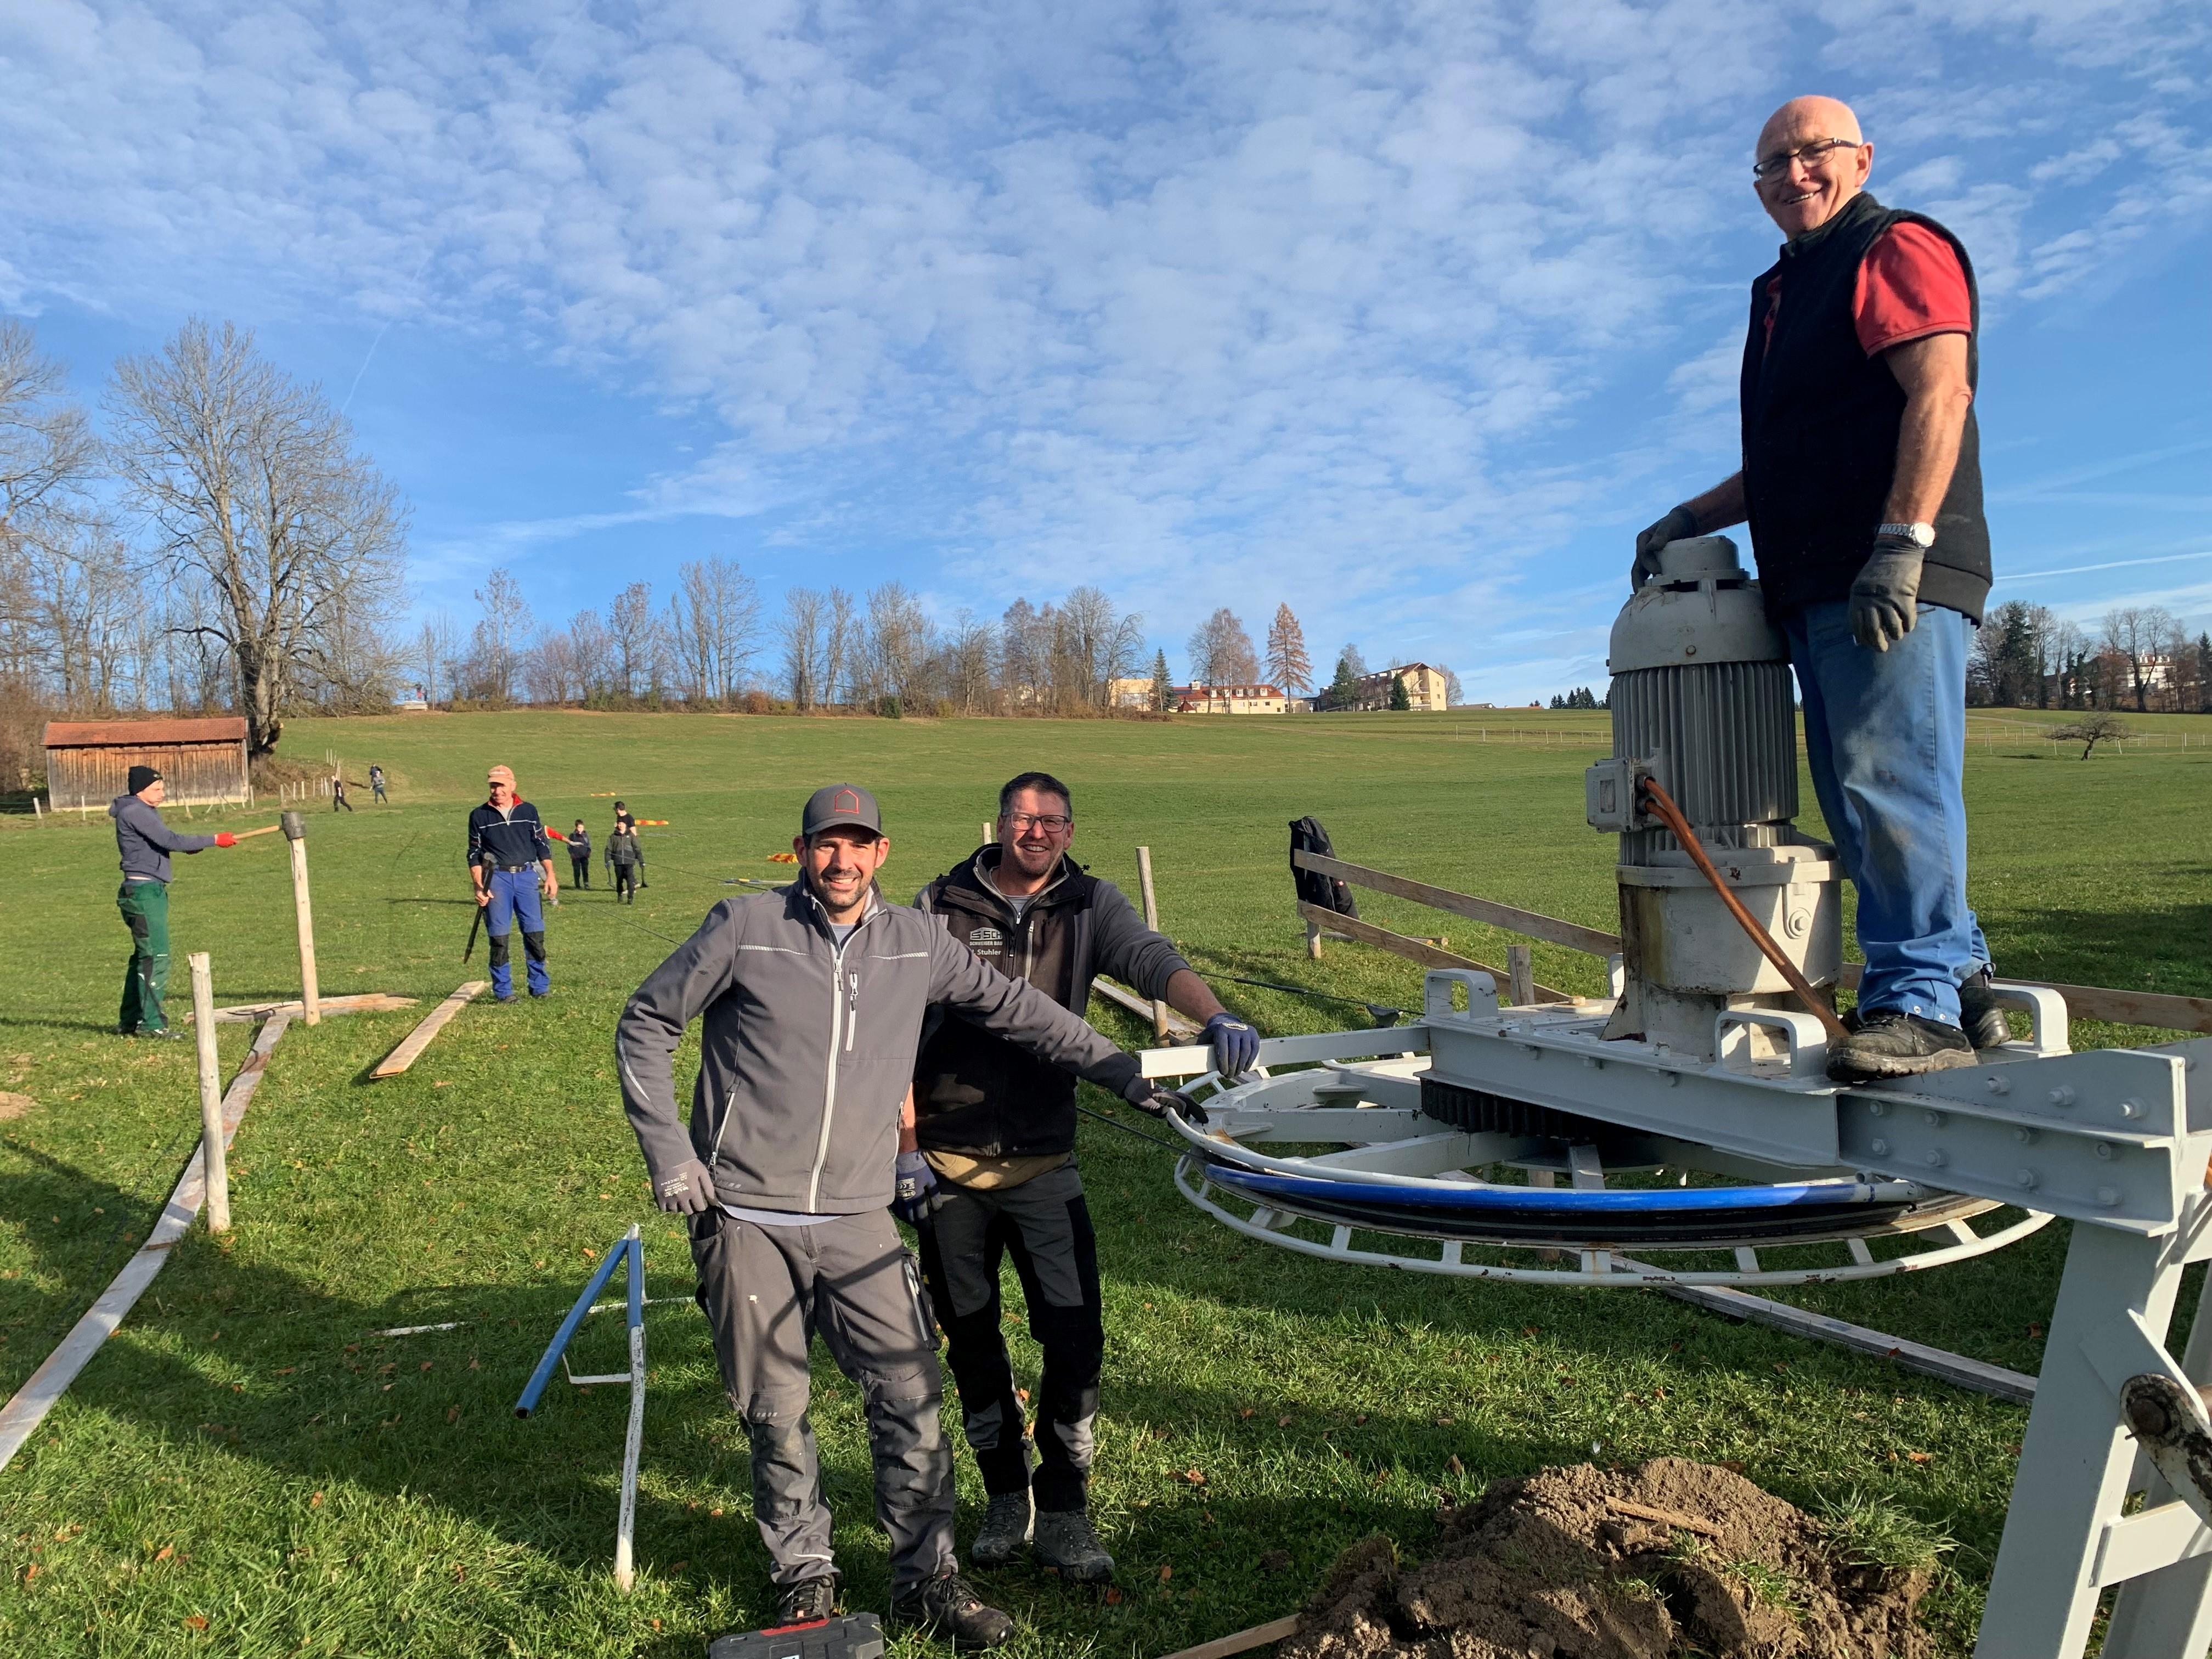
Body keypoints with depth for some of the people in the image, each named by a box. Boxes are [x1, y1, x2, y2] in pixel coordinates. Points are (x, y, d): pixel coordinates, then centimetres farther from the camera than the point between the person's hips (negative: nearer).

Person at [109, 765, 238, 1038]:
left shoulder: (144, 812, 19)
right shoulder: (134, 811, -12)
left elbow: (164, 842, 16)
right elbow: (170, 841, -19)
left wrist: (197, 845, 0)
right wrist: (214, 841, -16)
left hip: (151, 891, 11)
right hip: (144, 891, -11)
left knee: (143, 957, 14)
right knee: (156, 957, -10)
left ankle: (129, 1021, 20)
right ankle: (151, 1023, -8)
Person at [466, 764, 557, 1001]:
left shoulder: (528, 811, 10)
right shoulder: (480, 816, 7)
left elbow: (542, 845, 13)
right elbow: (474, 854, 7)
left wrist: (550, 876, 5)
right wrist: (478, 887, -2)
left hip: (527, 876, 1)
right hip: (497, 878, -1)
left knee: (535, 932, -1)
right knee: (499, 936, -2)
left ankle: (539, 987, 9)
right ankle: (503, 990, 6)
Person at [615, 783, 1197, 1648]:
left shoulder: (917, 942, 3)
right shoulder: (746, 926, -5)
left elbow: (1017, 1008, 12)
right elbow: (646, 1025, 3)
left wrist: (1127, 1075, 10)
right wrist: (668, 1153, -4)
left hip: (857, 1219, 2)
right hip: (745, 1217, -2)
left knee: (911, 1397, 0)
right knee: (775, 1413, 8)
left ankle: (926, 1577, 20)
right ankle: (805, 1574, 30)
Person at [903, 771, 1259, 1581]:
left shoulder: (1090, 904, 1)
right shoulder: (941, 907, -1)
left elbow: (1153, 960, -18)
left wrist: (1216, 1017, -38)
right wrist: (906, 1149, -3)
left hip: (1046, 1164, 0)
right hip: (948, 1165, 0)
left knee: (1076, 1337, -4)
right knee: (971, 1341, 11)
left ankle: (1061, 1513, 16)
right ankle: (1006, 1498, 31)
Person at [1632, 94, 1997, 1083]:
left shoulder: (1897, 248, 1)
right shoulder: (1785, 294, 29)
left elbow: (1940, 392, -14)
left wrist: (1902, 543, -24)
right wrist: (1693, 518, 22)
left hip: (1893, 582, -9)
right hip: (1818, 590, 9)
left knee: (1890, 785, -14)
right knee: (1859, 802, 7)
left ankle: (1916, 1001, -11)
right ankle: (1960, 983, 14)